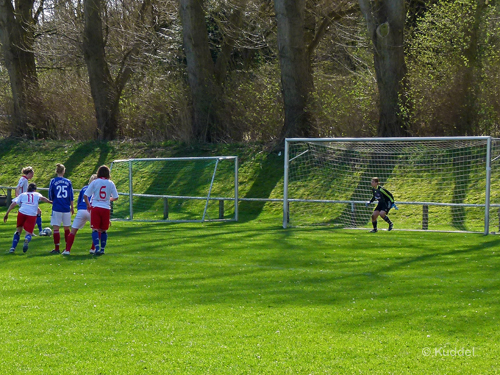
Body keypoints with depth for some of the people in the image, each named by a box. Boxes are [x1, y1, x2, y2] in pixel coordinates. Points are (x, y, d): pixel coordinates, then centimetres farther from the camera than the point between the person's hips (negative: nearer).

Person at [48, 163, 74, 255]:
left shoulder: (53, 181, -2)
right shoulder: (68, 182, 4)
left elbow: (50, 196, 1)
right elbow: (71, 196, 6)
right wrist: (72, 207, 16)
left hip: (57, 208, -3)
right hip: (66, 208, 3)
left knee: (56, 228, -1)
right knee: (66, 228, 12)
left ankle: (57, 248, -5)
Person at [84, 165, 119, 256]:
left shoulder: (95, 182, -3)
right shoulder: (110, 183, 1)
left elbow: (85, 195, -5)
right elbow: (115, 197, 7)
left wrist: (88, 205, 10)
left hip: (95, 207, -2)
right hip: (106, 208, 2)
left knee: (95, 229, -3)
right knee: (103, 230, 13)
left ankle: (97, 248, -17)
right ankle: (102, 249, 18)